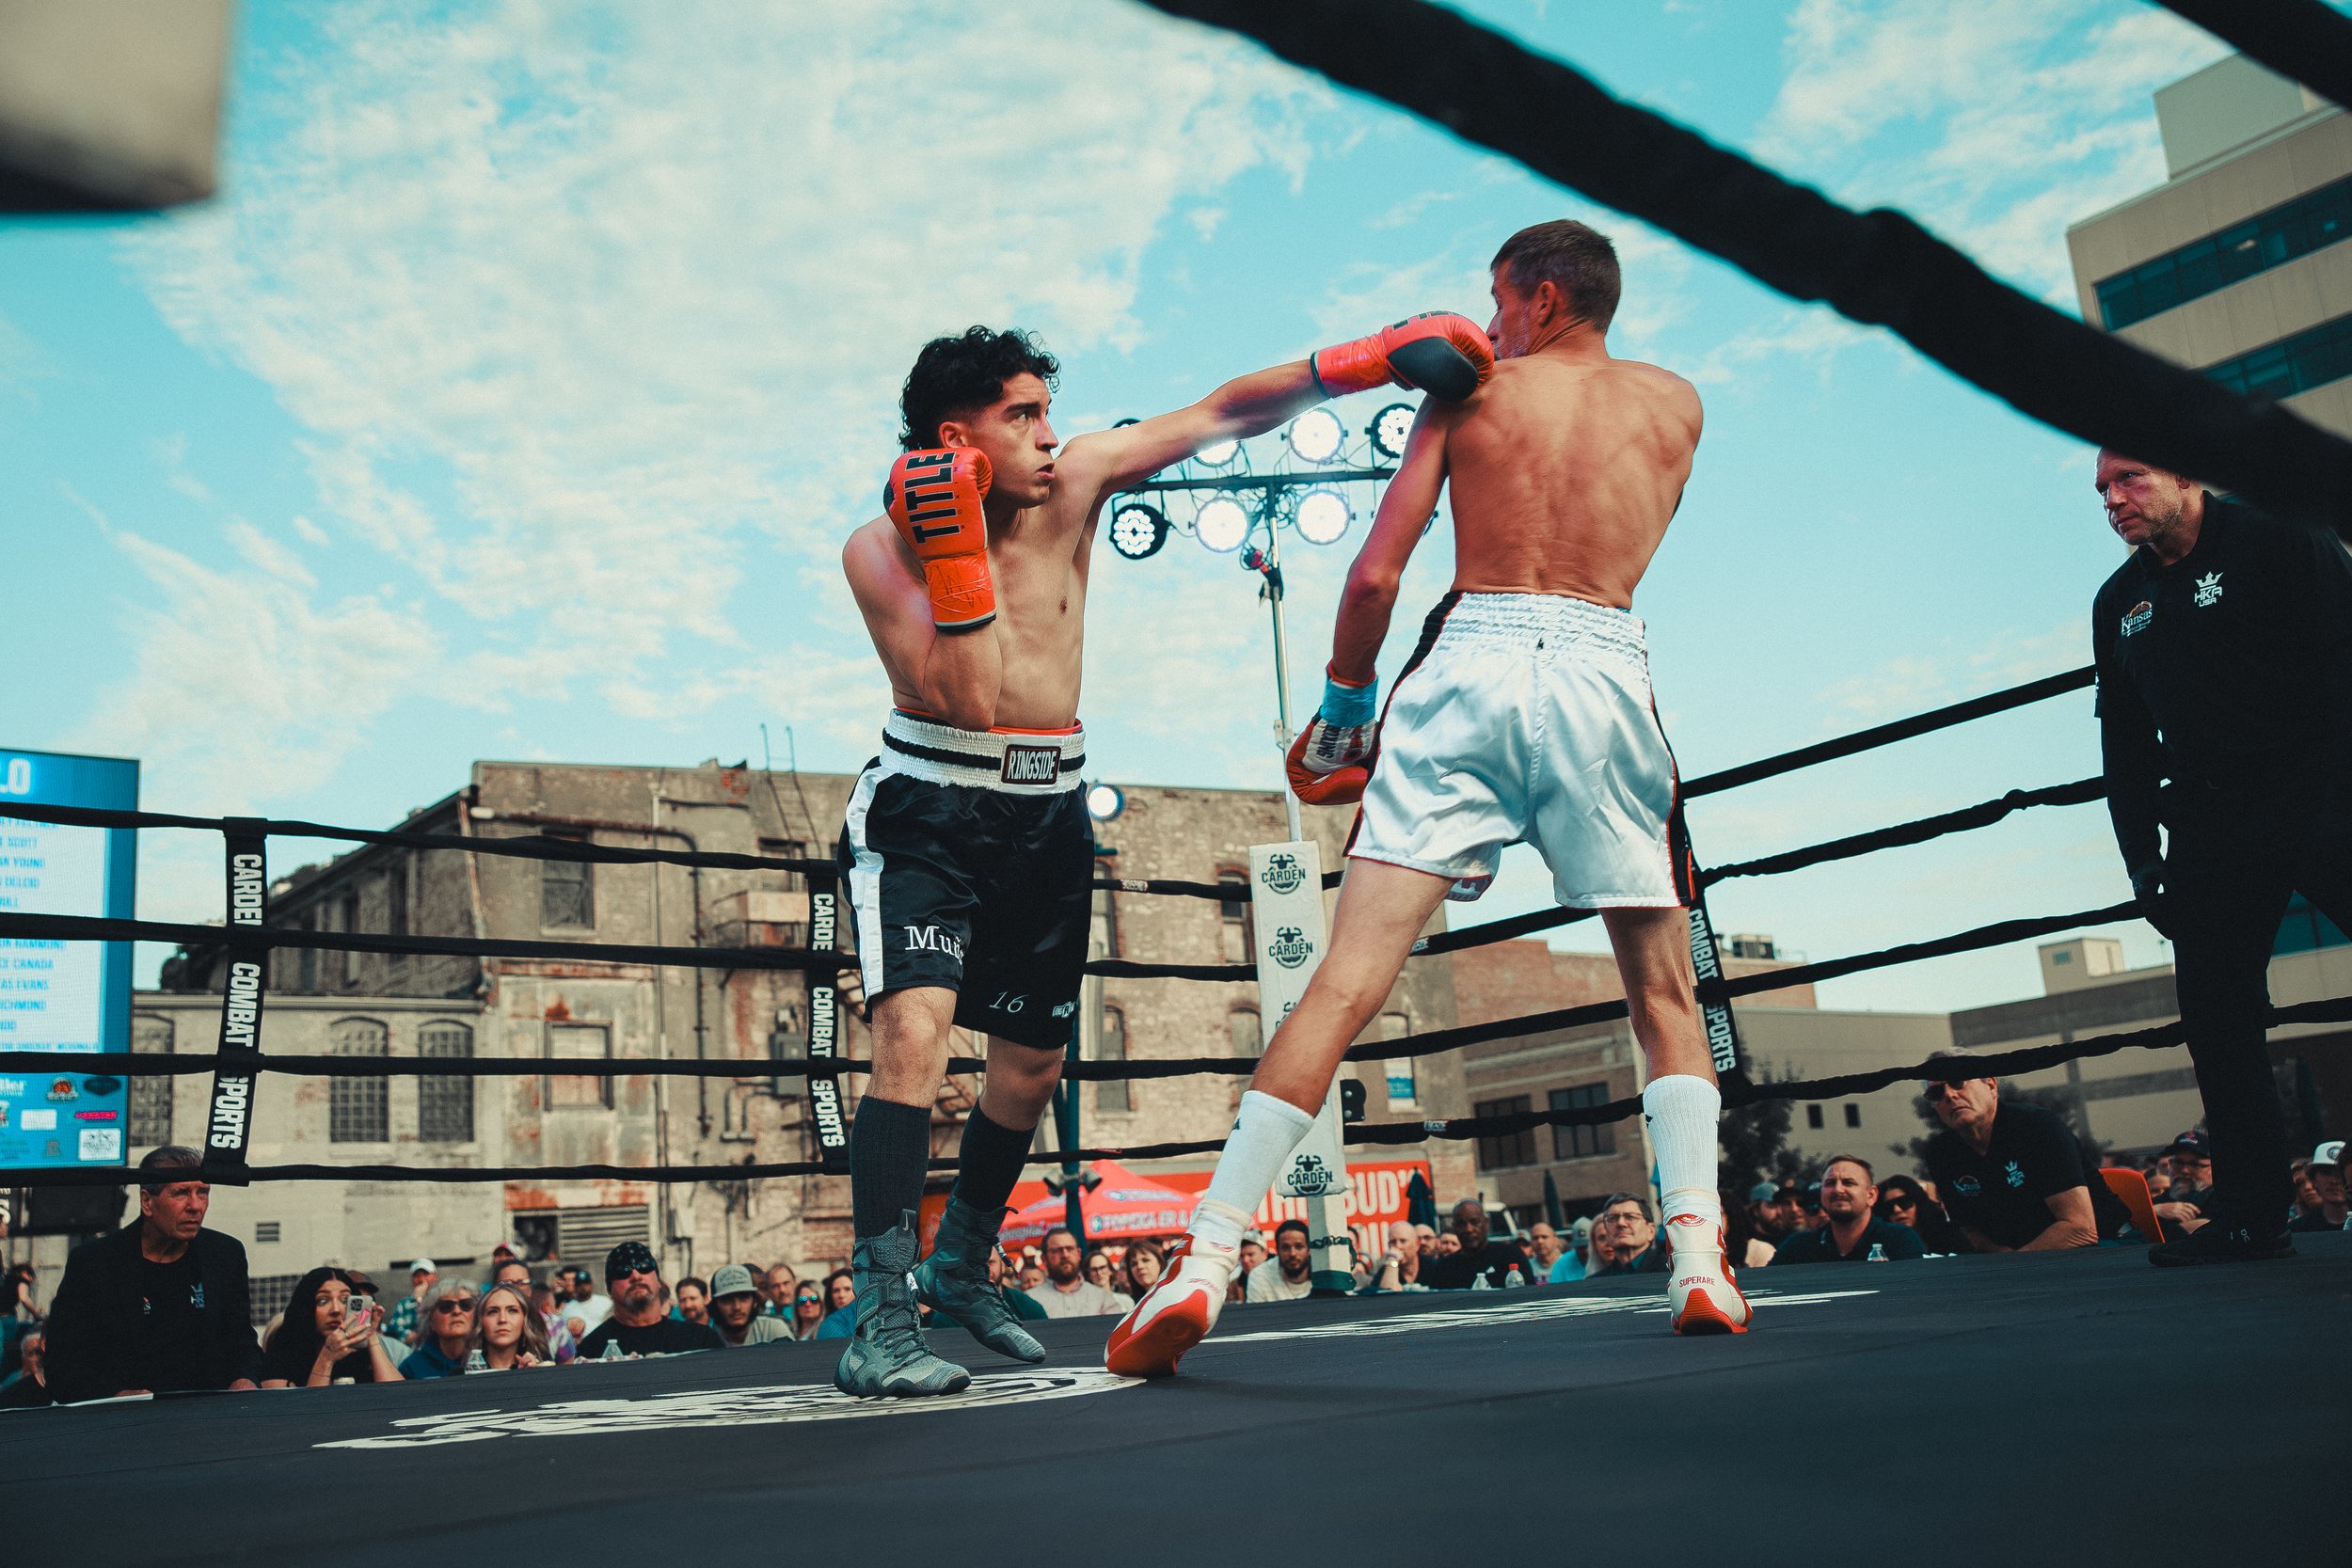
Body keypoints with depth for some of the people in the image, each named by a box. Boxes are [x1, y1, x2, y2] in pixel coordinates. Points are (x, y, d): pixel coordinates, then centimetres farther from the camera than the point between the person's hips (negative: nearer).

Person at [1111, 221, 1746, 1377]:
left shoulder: (1470, 391, 14)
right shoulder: (1676, 405, 19)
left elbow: (1375, 576, 6)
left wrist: (1340, 710, 20)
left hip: (1468, 662, -1)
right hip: (1604, 670, 1)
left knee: (1347, 979, -6)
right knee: (1665, 993, 16)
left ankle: (1205, 1260, -10)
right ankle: (1699, 1259, 3)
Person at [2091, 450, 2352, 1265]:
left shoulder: (2279, 540, 0)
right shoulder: (2118, 604, 17)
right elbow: (2124, 744, 18)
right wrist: (2141, 856, 9)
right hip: (2210, 826, 5)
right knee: (2215, 1015, -1)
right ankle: (2249, 1214, 4)